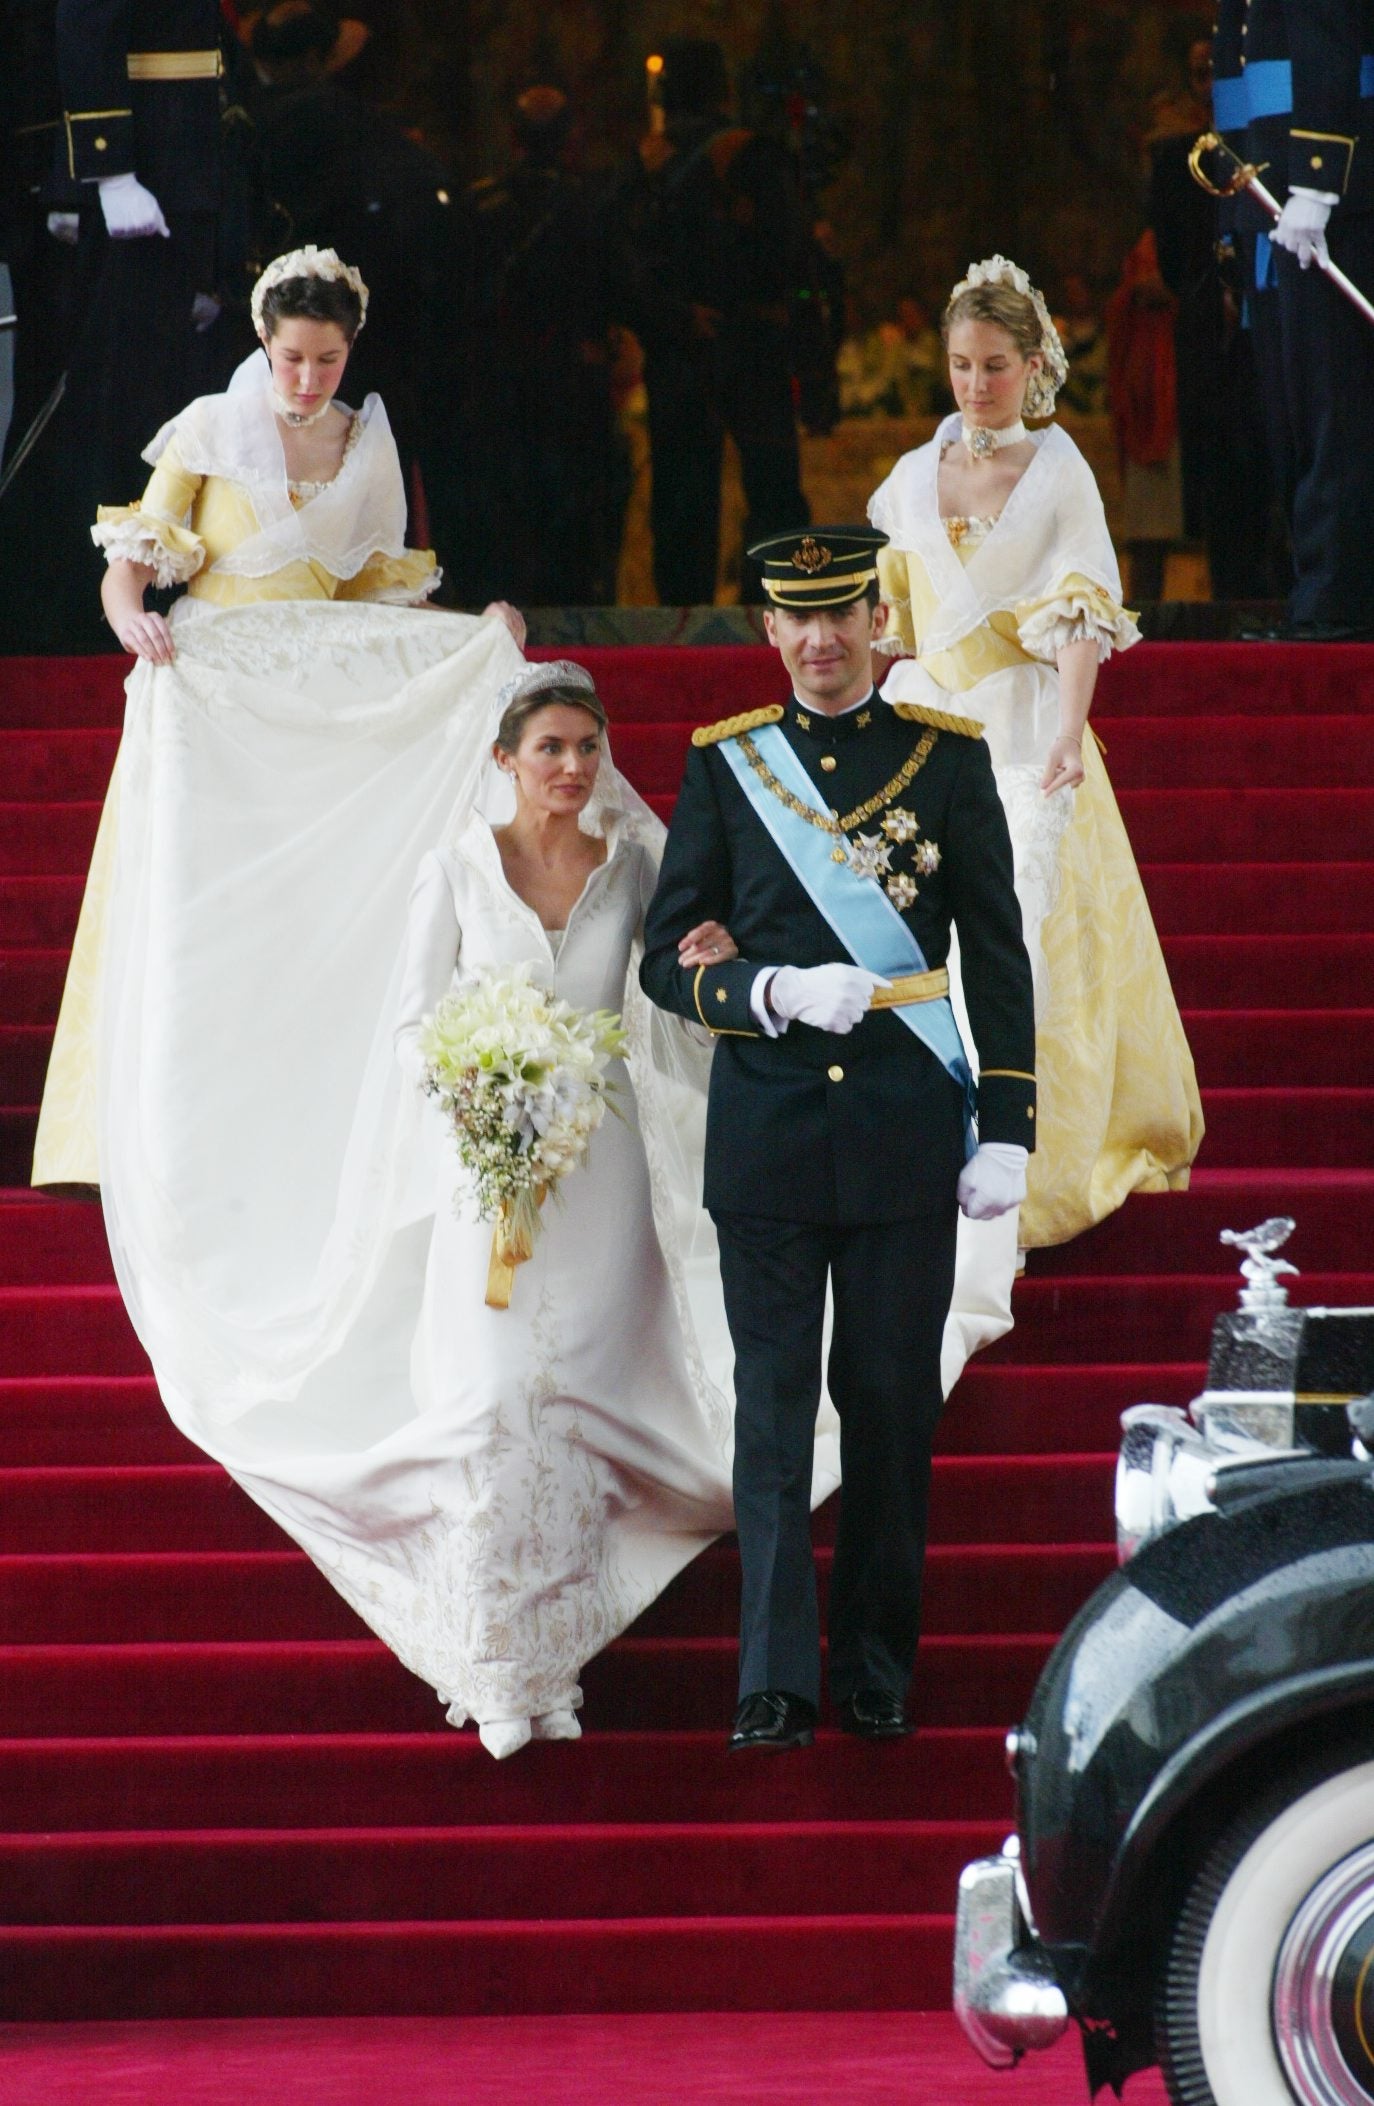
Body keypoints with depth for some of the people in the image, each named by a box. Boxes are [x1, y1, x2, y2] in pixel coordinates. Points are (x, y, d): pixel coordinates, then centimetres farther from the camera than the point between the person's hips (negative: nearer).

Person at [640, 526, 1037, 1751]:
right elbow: (668, 957, 6)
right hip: (767, 1135, 0)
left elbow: (998, 957, 6)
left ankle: (879, 1673, 14)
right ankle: (778, 1684, -3)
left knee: (893, 1409, 4)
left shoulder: (949, 757, 5)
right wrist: (774, 993, -14)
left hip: (905, 1138, 0)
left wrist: (1006, 1130, -1)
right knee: (773, 1408, -2)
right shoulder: (724, 765, 6)